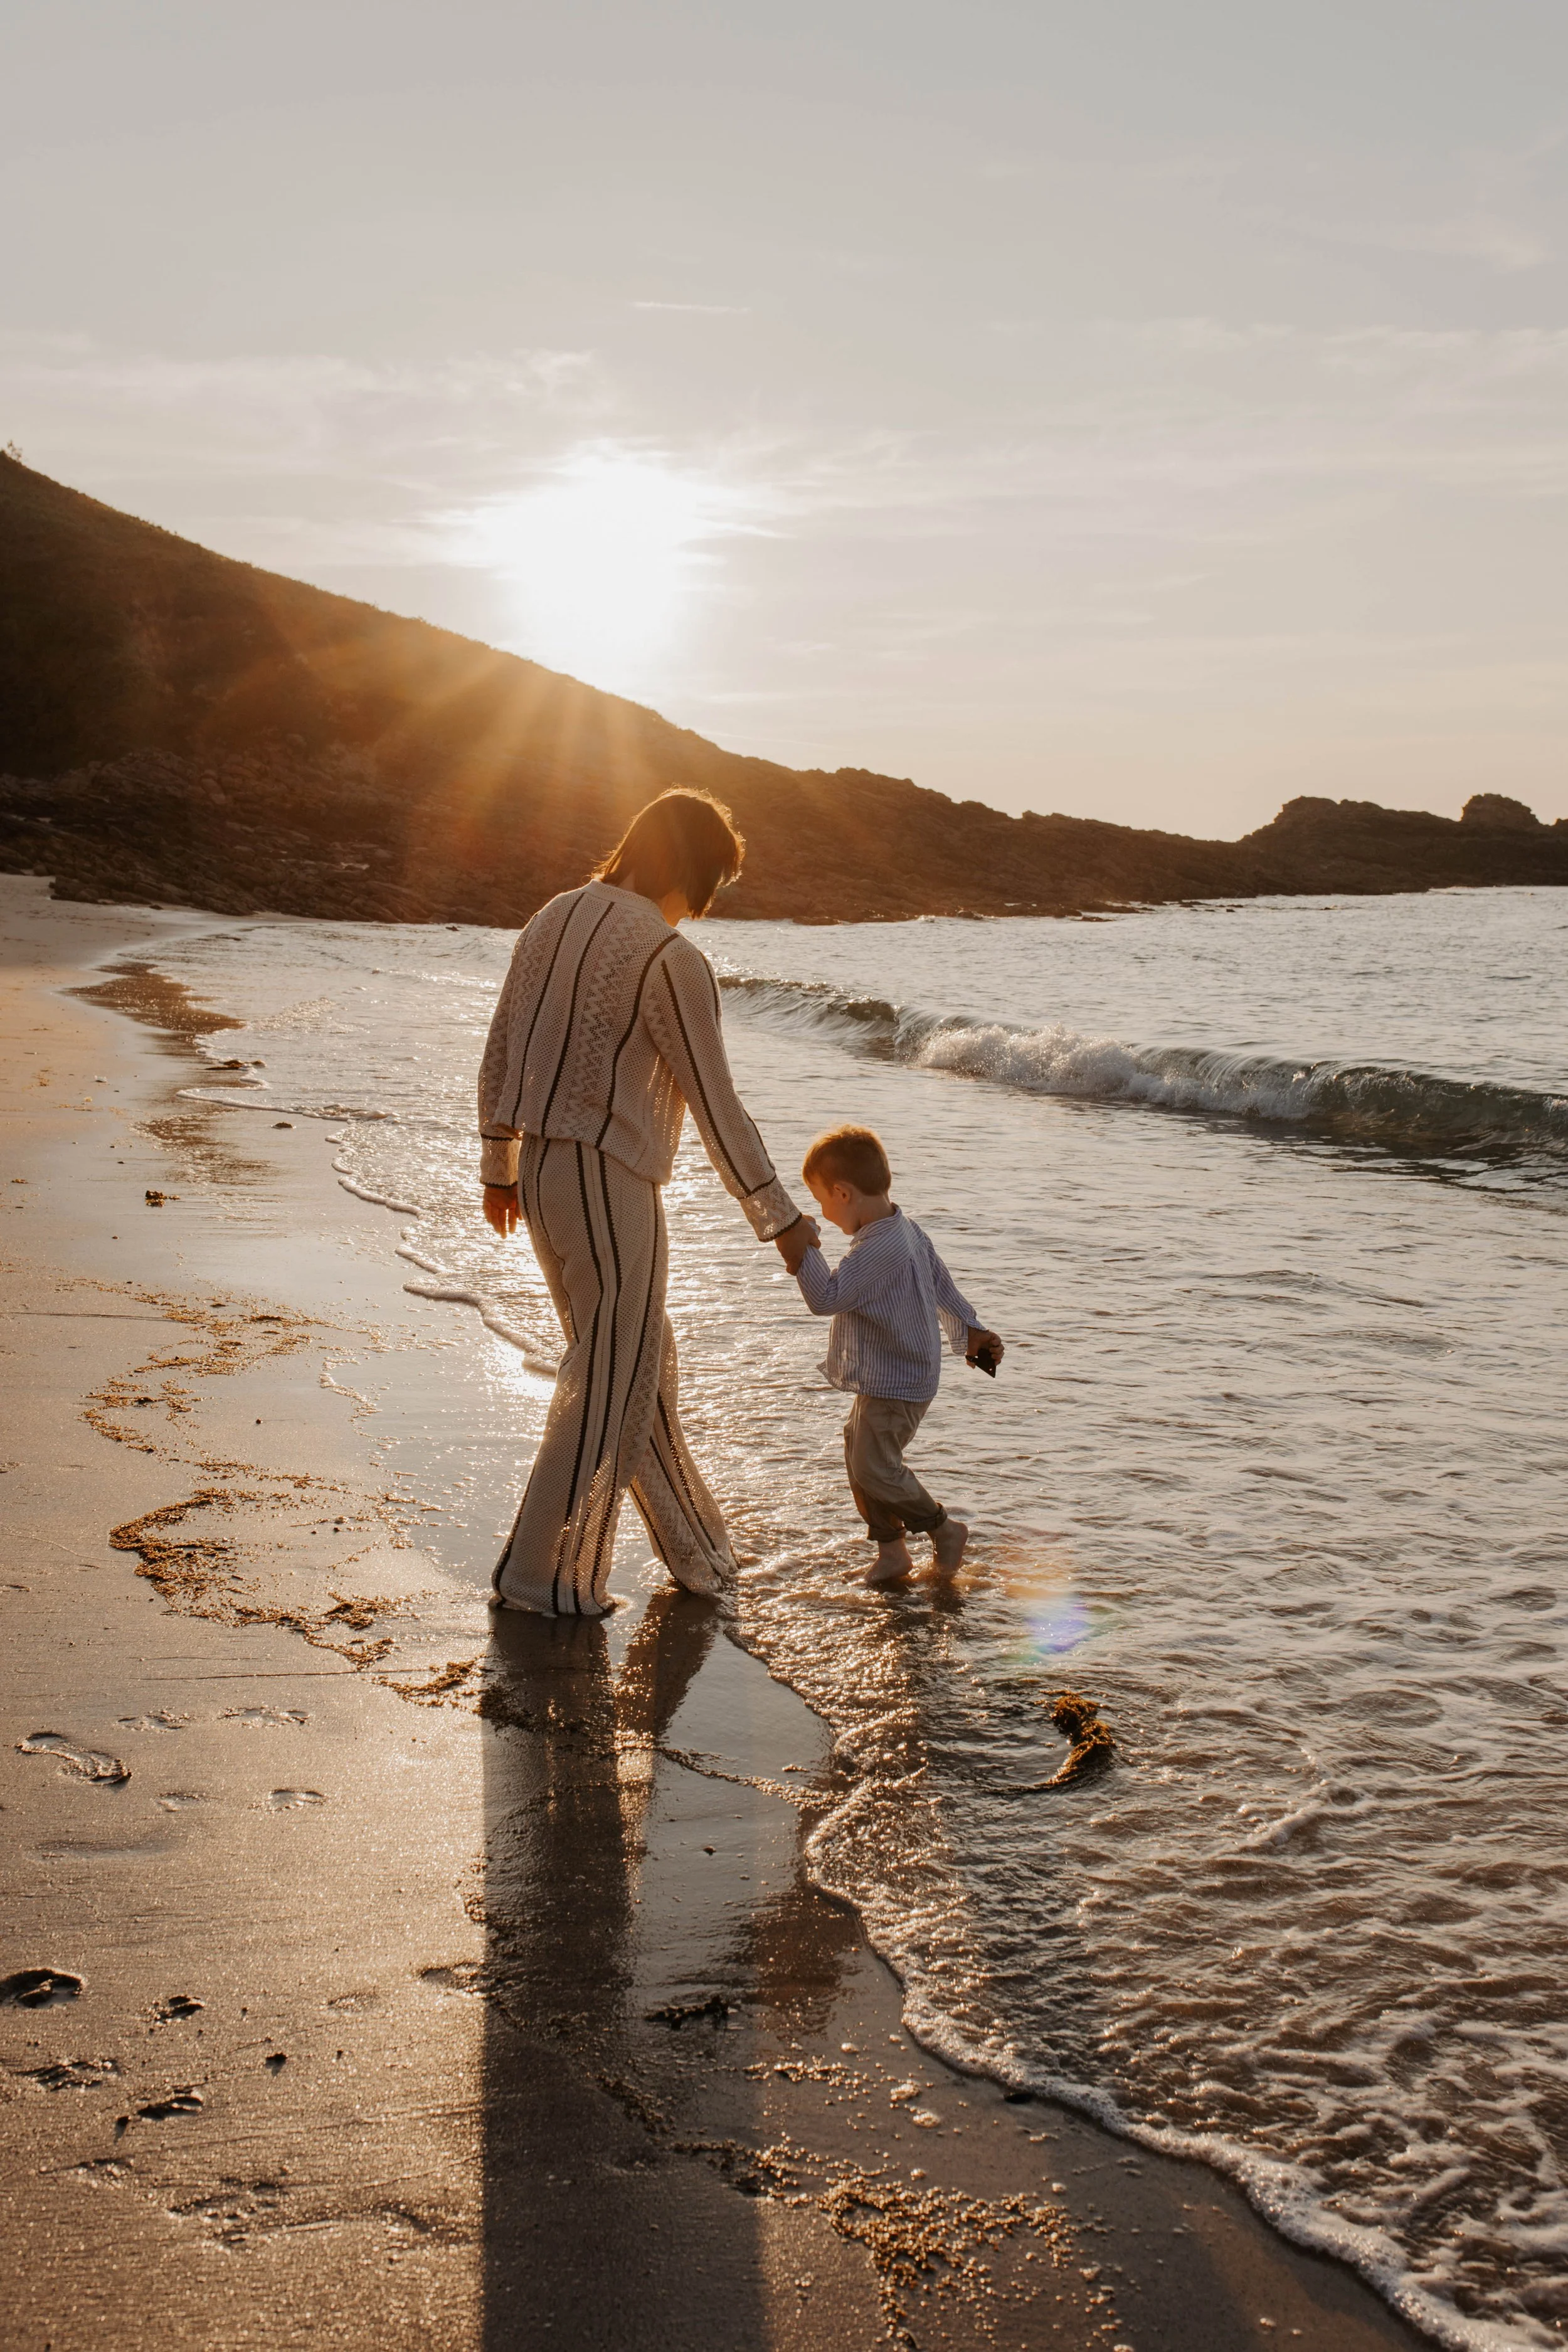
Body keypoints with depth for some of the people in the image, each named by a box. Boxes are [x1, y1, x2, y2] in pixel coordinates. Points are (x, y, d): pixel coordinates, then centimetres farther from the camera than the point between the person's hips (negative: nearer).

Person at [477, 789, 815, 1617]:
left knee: (638, 1363, 18)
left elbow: (497, 1056, 14)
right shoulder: (672, 960, -15)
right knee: (608, 1378, 4)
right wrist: (781, 1220, -4)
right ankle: (541, 1574, 11)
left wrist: (499, 1164, 25)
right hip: (608, 1180, -9)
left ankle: (695, 1552, 29)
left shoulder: (554, 919, 9)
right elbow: (715, 1105, -12)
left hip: (541, 1172, 9)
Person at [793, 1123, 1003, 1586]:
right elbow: (941, 1283, 16)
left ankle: (944, 1530, 10)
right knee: (859, 1455, 14)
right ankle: (890, 1548, 24)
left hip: (896, 1387, -11)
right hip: (893, 1379, 11)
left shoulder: (877, 1250, -28)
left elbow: (827, 1298, -32)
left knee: (875, 1468, -9)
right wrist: (969, 1330, 26)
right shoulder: (905, 1229, 5)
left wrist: (804, 1251, -25)